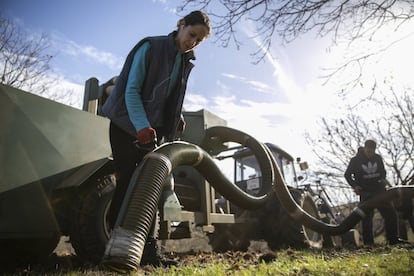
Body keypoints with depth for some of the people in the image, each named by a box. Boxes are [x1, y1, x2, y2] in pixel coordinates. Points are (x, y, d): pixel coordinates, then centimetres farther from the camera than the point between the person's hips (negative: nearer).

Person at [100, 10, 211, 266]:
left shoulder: (186, 62, 10)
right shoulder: (150, 47, -10)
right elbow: (131, 90, -17)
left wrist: (177, 118, 1)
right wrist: (142, 126, -28)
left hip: (156, 128, 6)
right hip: (127, 124, -6)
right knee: (127, 181, -9)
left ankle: (148, 248, 3)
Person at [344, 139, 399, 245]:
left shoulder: (378, 158, 4)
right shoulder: (355, 160, -7)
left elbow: (383, 171, 20)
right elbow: (347, 175, 2)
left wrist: (383, 179, -2)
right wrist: (355, 186, -11)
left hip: (379, 190, 4)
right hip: (365, 193, -4)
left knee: (391, 214, 4)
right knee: (367, 217, -5)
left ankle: (393, 239, 16)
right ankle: (368, 242, 0)